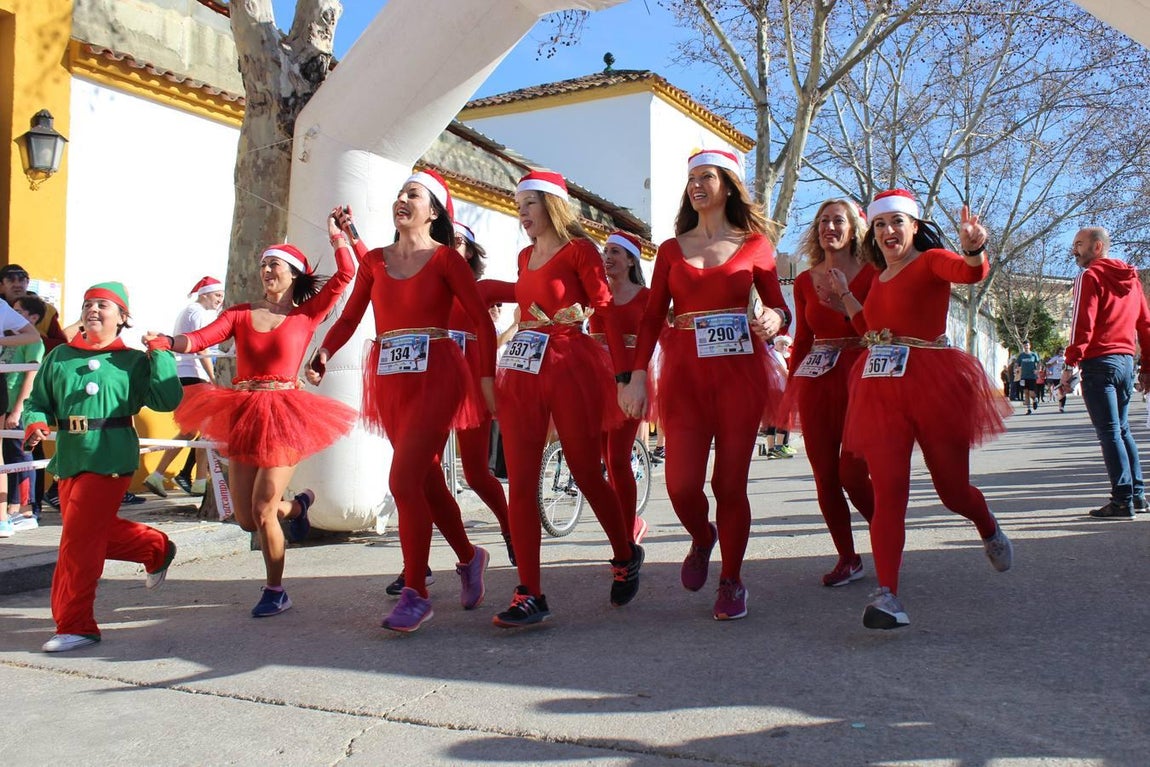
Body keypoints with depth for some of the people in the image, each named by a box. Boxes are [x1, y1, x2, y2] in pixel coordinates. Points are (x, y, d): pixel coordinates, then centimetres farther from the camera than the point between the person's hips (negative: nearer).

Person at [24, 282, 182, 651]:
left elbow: (167, 400, -10)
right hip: (69, 459, 6)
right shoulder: (59, 357, 10)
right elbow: (37, 402, 12)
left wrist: (160, 355, -10)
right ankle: (157, 548, 43)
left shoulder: (132, 361, 0)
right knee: (96, 532, 18)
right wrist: (35, 423, -9)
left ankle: (75, 626, 2)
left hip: (109, 459, -6)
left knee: (79, 540, -8)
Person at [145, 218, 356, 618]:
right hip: (242, 417, 4)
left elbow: (345, 274, -4)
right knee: (246, 519, 9)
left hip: (284, 416, -4)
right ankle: (297, 505, 42)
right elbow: (199, 338, -5)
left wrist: (336, 235, 0)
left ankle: (275, 591, 14)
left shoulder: (306, 315, 3)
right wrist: (165, 341, -22)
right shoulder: (241, 313, 9)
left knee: (262, 512, -6)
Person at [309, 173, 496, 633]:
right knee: (427, 479, 12)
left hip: (435, 376, -5)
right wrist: (323, 354, -6)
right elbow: (349, 318, 8)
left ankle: (415, 594, -3)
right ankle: (468, 558, 34)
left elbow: (482, 320, -5)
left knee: (404, 479, -14)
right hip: (389, 380, 5)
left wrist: (487, 377, -12)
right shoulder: (375, 260, 13)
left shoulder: (445, 258, 0)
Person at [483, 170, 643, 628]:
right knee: (520, 483, -3)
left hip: (570, 368, -6)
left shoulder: (578, 249, -4)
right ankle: (530, 594, 1)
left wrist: (623, 373, -15)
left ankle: (626, 557, 31)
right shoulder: (526, 256, 17)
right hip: (522, 371, 6)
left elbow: (607, 309, -9)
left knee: (587, 475, 4)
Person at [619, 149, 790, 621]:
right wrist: (636, 376, -2)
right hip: (684, 373, 1)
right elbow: (652, 318, 7)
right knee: (682, 483, -7)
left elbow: (780, 308, 8)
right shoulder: (671, 250, 11)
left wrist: (775, 319, -16)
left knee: (730, 483, 0)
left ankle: (731, 582, 18)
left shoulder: (754, 244, 7)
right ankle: (701, 539, 28)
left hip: (738, 373, -1)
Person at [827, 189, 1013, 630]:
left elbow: (972, 272, -25)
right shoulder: (879, 277, 16)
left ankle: (990, 531, 45)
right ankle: (886, 594, -14)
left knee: (952, 488, 10)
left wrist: (973, 249, -47)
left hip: (935, 385, -4)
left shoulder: (931, 261, -3)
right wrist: (844, 294, 21)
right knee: (888, 491, -9)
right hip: (880, 390, 4)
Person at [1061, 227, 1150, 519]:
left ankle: (1123, 501, -6)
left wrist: (1071, 364, -16)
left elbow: (1083, 324, -15)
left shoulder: (1090, 277, -5)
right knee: (1122, 430, 16)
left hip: (1099, 362, -7)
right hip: (1127, 361, 7)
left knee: (1109, 432, -6)